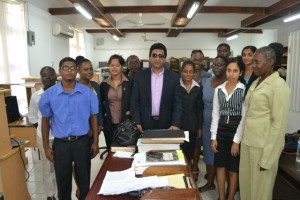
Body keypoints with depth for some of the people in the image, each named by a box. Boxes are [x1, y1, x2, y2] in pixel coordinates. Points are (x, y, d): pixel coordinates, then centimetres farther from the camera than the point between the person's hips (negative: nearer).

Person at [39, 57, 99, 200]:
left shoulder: (88, 92, -4)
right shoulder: (49, 94, -3)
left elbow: (93, 118, 2)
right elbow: (45, 121, 4)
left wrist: (95, 142, 0)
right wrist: (46, 147, 3)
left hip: (82, 142, 0)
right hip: (60, 144, 1)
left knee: (84, 180, 15)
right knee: (63, 181, 17)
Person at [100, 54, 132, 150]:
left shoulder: (129, 82, -3)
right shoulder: (104, 84, 4)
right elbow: (100, 103, 12)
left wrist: (130, 111, -7)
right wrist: (103, 114, 2)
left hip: (126, 122, -2)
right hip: (109, 123, 2)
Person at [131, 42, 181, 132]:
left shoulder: (173, 77, 0)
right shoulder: (140, 76, 0)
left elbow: (177, 103, -2)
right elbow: (134, 101, -1)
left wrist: (176, 124, -14)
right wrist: (137, 123, -11)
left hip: (166, 124, 0)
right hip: (145, 124, 0)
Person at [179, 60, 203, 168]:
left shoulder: (198, 88, 3)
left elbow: (200, 109, 6)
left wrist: (200, 127, 4)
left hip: (192, 125, 3)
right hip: (179, 124, -2)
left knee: (190, 150, 12)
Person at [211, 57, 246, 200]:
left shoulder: (244, 90, -9)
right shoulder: (218, 89, 3)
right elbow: (215, 114, 5)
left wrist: (236, 141, -11)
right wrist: (213, 137, 1)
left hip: (236, 132, -4)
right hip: (221, 131, 4)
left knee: (233, 169, 9)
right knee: (220, 167, 12)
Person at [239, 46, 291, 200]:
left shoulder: (279, 86, -13)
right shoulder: (256, 82, 10)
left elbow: (279, 124, -16)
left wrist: (267, 158, -16)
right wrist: (243, 138, 13)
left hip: (263, 146, -7)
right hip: (247, 141, 7)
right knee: (245, 184, 17)